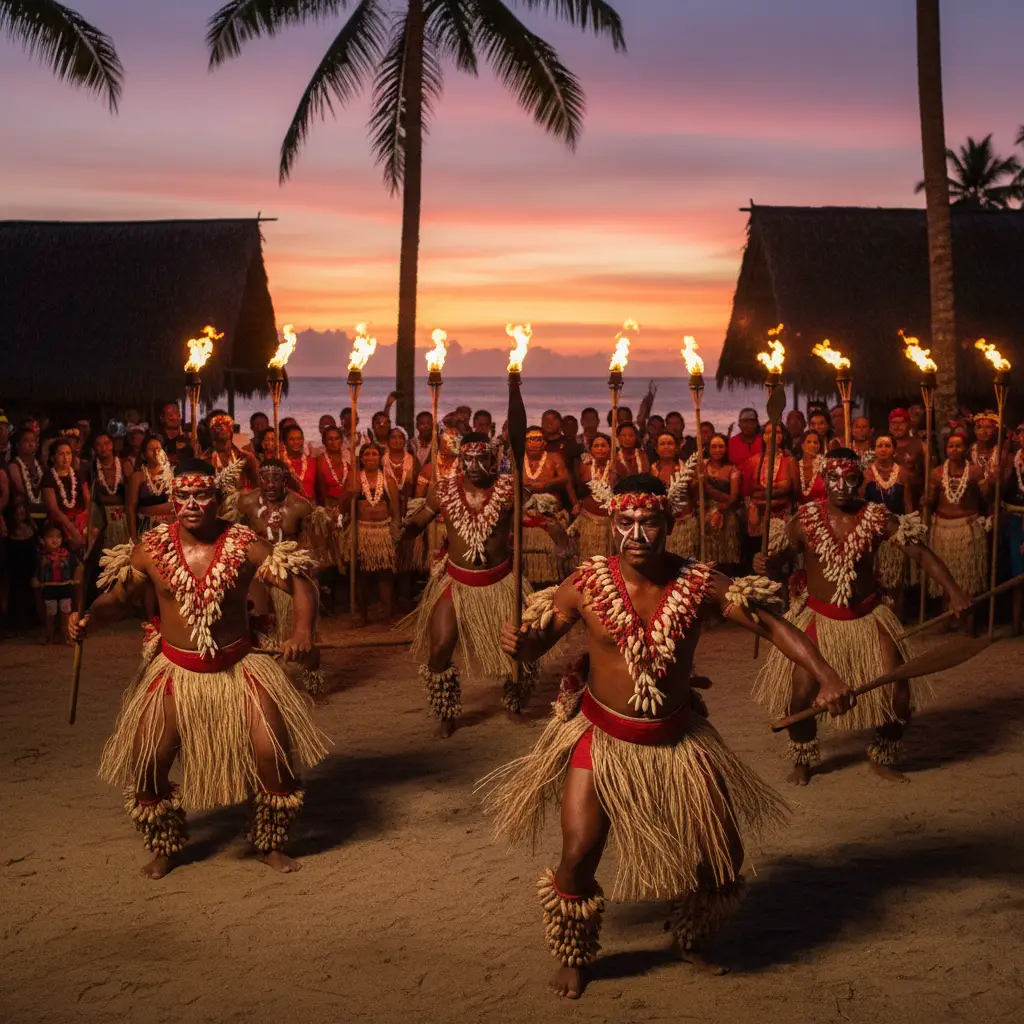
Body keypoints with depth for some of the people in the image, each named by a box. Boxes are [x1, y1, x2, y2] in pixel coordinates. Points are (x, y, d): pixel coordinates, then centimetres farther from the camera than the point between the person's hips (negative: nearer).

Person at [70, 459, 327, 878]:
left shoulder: (245, 545, -11)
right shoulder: (150, 549, -7)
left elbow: (301, 584, -10)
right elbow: (115, 599, 2)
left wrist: (303, 629, -29)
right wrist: (88, 620, -21)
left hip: (238, 667, -1)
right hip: (174, 671, 1)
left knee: (274, 753, -9)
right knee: (146, 764, -3)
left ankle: (272, 845, 18)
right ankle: (164, 849, 26)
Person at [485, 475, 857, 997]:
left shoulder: (700, 583, -13)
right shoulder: (587, 584, -15)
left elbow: (771, 624, -10)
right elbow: (536, 642, -6)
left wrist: (826, 677, -22)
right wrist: (517, 640, -31)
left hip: (677, 738, 2)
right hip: (602, 737, -2)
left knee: (722, 854, 8)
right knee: (578, 858, -8)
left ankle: (693, 941, 40)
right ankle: (573, 957, 23)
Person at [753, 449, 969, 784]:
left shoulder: (877, 518, -11)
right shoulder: (806, 518, -10)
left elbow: (920, 553, -11)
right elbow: (782, 552, -3)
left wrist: (953, 590, -24)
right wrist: (764, 562, -28)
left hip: (868, 616, 1)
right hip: (819, 618, -1)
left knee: (899, 695, -1)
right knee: (801, 693, -10)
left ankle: (882, 760, 27)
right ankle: (802, 762, 20)